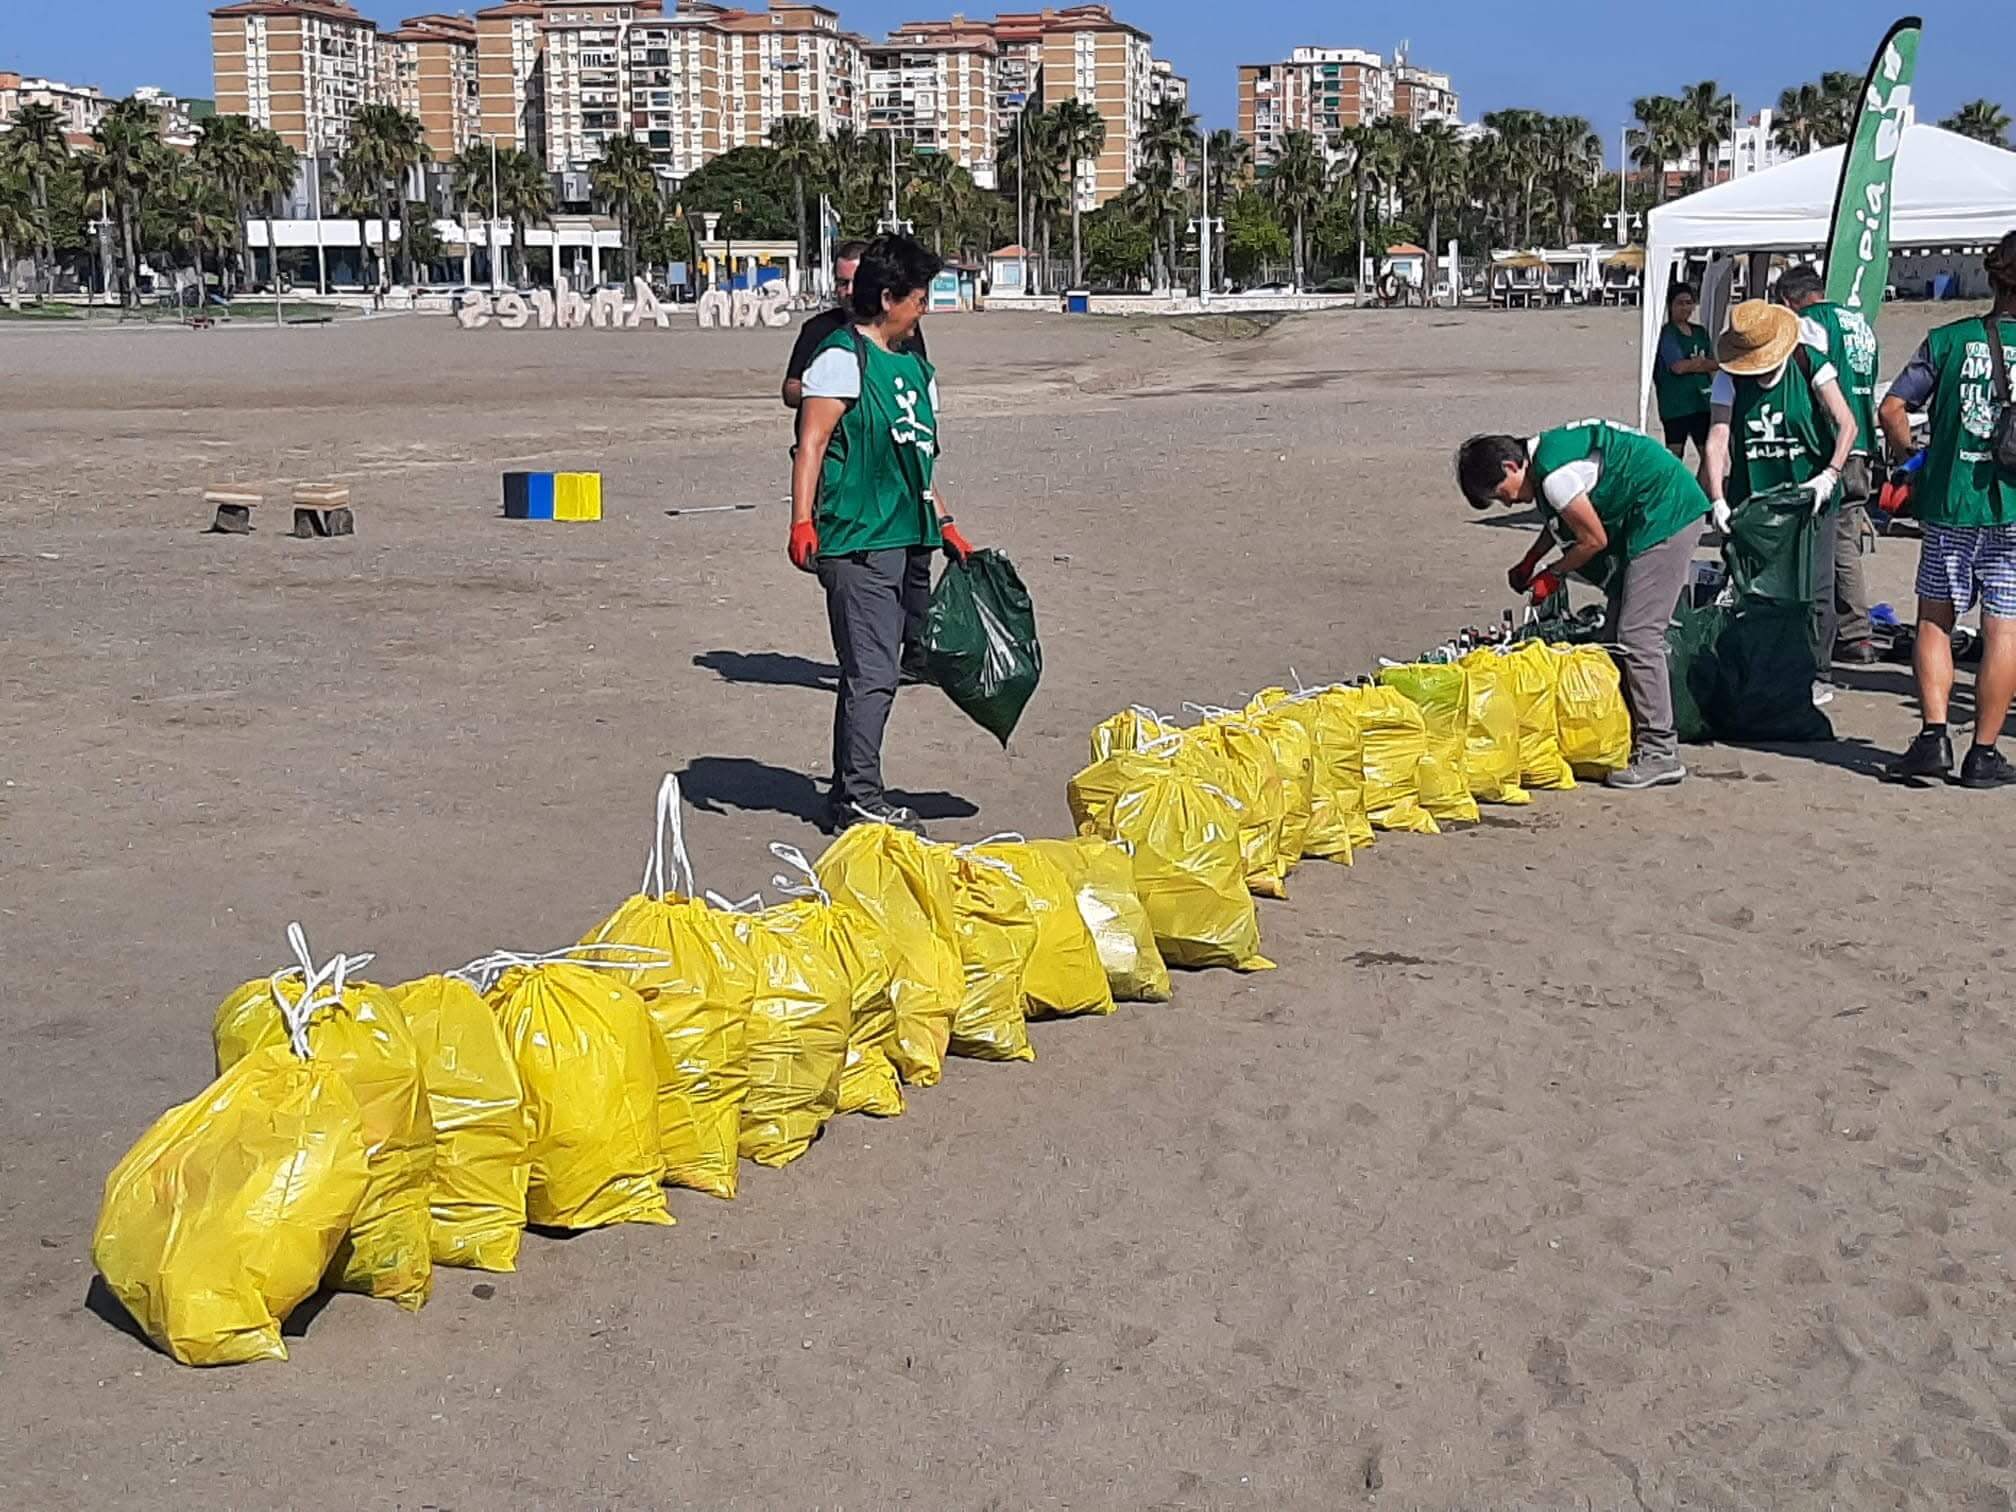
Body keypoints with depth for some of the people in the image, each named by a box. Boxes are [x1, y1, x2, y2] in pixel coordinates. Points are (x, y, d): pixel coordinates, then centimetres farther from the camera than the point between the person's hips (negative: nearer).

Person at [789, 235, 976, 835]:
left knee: (874, 671, 11)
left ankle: (850, 791, 19)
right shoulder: (842, 358, -7)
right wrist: (802, 521, -23)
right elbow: (812, 442, -14)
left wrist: (945, 525, 26)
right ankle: (860, 797, -4)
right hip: (857, 543, -9)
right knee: (873, 673, -10)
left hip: (909, 540, 9)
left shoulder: (915, 365, 21)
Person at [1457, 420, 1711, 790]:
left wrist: (1552, 575, 1)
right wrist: (1529, 563, 21)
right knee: (1619, 632, 10)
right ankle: (1631, 736, 15)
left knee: (1638, 636, -12)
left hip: (1667, 515, -11)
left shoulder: (1554, 475, -22)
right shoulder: (1544, 452, 8)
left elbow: (1594, 540, -14)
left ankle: (1660, 754, -10)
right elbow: (1562, 519, 25)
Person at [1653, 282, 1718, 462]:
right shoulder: (1666, 333, -6)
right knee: (1675, 454, 0)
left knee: (1708, 452, 5)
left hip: (1701, 401, 6)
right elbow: (1678, 366, -17)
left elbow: (1712, 364, 11)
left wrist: (1692, 363, -7)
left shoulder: (1700, 332, 14)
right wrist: (1703, 363, -3)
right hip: (1675, 404, -6)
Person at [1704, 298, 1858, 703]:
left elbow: (1847, 424, -8)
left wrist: (1829, 476, -21)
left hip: (1809, 495, -2)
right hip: (1752, 498, 2)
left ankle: (1817, 675, 10)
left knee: (1814, 586, -1)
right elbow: (1717, 439, -9)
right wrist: (1717, 500, -21)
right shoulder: (1729, 380, -1)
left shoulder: (1809, 365, -5)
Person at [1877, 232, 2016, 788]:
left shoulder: (1949, 339, 0)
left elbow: (1892, 409, -2)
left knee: (1935, 619, 12)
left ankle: (1934, 735, 1)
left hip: (1949, 504, 1)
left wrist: (1915, 461, 12)